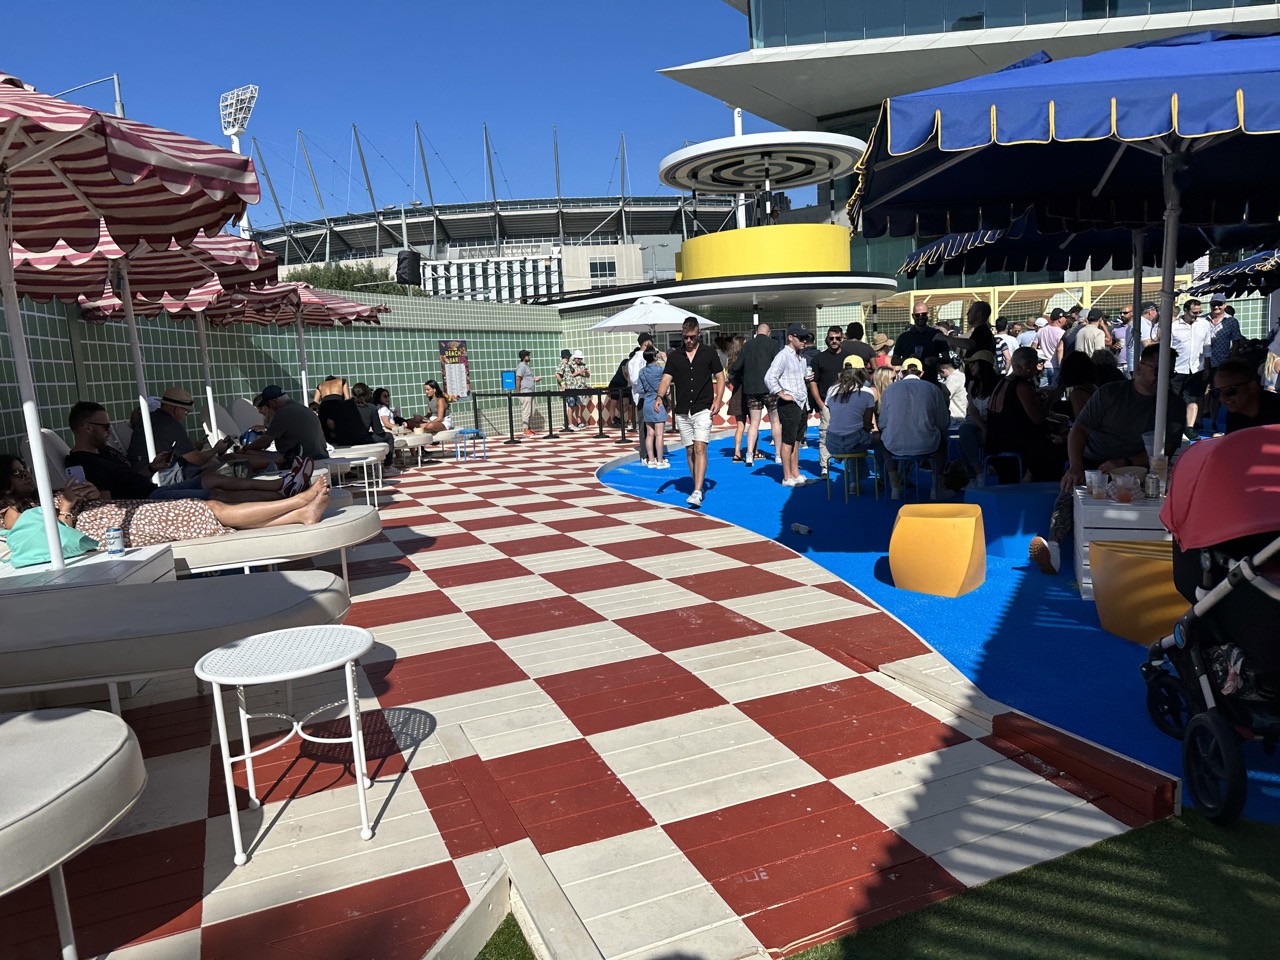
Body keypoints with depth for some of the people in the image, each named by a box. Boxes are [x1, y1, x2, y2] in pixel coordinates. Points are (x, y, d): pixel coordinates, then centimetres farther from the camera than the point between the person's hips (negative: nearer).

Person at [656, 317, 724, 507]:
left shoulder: (708, 353, 2)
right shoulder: (674, 356, 7)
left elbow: (720, 377, 6)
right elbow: (666, 379, -1)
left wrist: (718, 400, -8)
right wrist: (659, 396, -20)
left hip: (703, 410, -3)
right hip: (682, 411, 3)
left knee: (700, 449, -14)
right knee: (690, 451, 9)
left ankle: (697, 492, -19)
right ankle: (698, 487, 22)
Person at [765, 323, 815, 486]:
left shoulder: (802, 358, 18)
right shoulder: (783, 356, -10)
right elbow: (769, 377, -21)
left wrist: (808, 379, 9)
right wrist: (782, 394, -18)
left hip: (802, 403, 9)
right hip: (789, 404, -9)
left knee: (797, 440, 13)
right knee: (788, 441, -4)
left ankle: (795, 474, 21)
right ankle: (787, 478, 1)